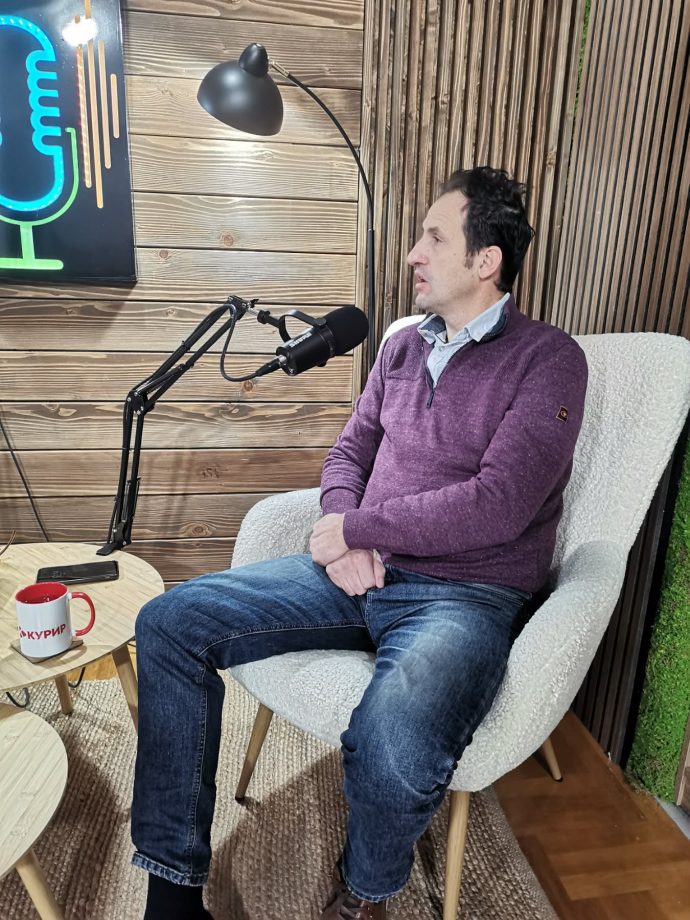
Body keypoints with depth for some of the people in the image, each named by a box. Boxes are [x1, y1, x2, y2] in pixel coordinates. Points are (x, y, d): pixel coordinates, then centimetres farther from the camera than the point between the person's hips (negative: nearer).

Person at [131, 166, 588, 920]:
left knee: (390, 751, -36)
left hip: (466, 597, -5)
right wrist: (344, 533, -8)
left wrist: (353, 528, -12)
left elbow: (496, 506, -17)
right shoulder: (403, 346, 15)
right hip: (362, 574, 6)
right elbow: (348, 452, 14)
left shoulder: (547, 359, -5)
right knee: (168, 624, -7)